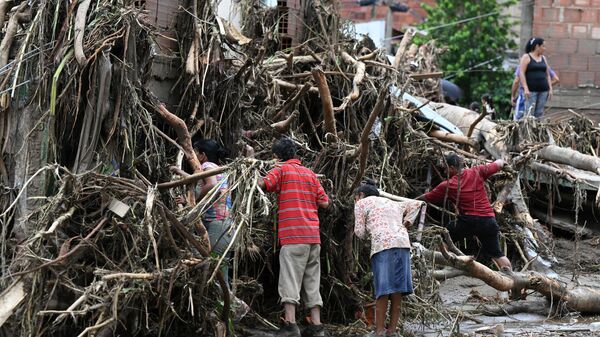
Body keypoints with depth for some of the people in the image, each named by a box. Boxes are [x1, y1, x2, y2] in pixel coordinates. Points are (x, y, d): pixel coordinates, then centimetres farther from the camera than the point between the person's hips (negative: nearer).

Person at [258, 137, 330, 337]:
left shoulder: (282, 169, 1)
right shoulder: (310, 173, 17)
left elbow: (262, 185, -15)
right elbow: (324, 202, 13)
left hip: (293, 235, -6)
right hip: (313, 236, 6)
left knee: (290, 280, -8)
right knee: (312, 282, 8)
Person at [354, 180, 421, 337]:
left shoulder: (362, 203, 14)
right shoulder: (393, 204, 32)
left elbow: (360, 233, 9)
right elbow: (416, 204, 33)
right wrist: (407, 222, 24)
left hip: (382, 244, -6)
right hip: (403, 243, 6)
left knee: (383, 289, -6)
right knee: (397, 289, 6)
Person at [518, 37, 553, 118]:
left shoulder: (543, 58, 18)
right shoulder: (526, 57, 1)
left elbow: (547, 75, 20)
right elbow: (521, 73, -7)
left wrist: (550, 89, 9)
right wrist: (525, 89, -17)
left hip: (543, 90, 5)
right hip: (531, 90, -5)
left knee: (539, 114, 0)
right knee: (529, 114, -13)